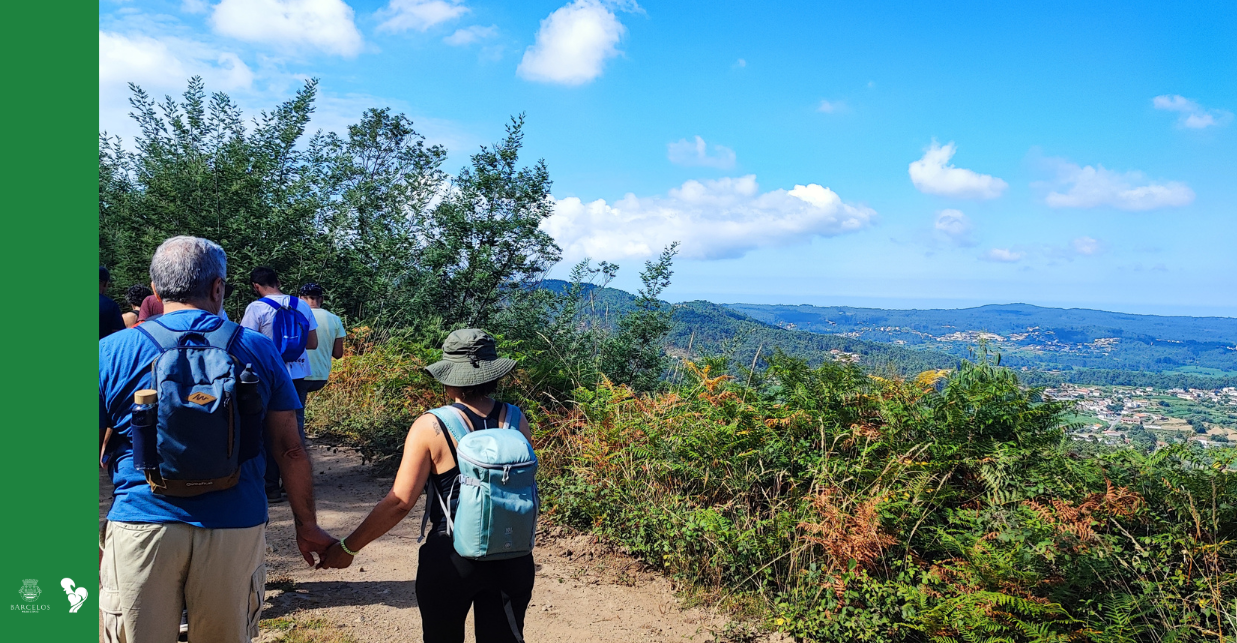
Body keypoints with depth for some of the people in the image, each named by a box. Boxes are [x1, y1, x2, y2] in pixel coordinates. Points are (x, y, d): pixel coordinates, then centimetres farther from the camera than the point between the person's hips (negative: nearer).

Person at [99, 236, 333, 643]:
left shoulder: (113, 351, 0)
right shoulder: (259, 351, 3)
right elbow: (290, 449, 3)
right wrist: (306, 525, 11)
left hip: (140, 527, -1)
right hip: (236, 530, 1)